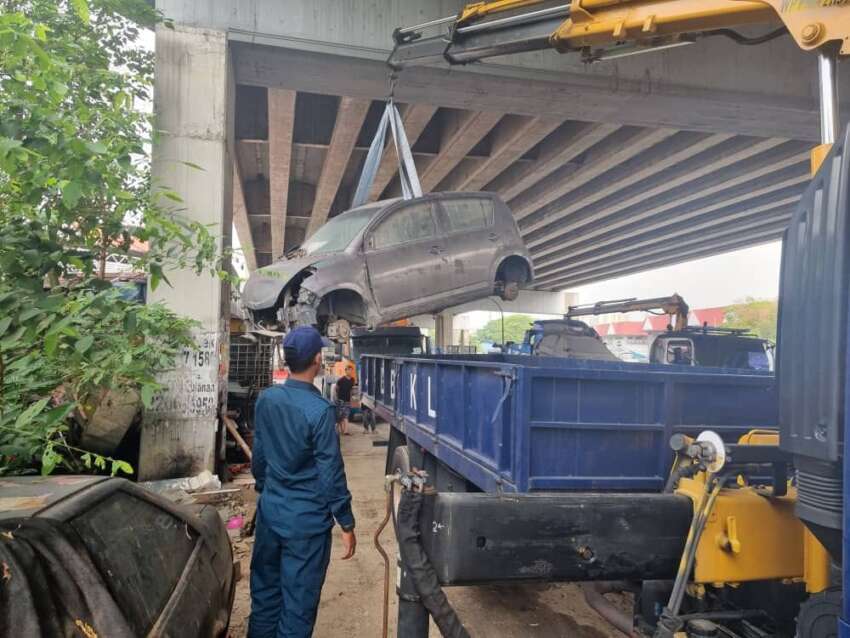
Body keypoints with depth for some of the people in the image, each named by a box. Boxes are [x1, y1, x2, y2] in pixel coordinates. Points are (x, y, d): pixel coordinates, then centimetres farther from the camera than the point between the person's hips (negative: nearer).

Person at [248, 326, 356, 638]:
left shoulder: (265, 399, -2)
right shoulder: (320, 410, -21)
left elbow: (258, 456, 9)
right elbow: (331, 473, -17)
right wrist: (347, 524, -7)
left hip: (269, 510, 6)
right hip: (306, 518, -6)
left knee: (264, 589, 20)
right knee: (298, 600, 8)